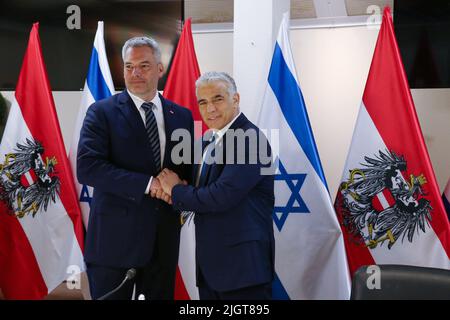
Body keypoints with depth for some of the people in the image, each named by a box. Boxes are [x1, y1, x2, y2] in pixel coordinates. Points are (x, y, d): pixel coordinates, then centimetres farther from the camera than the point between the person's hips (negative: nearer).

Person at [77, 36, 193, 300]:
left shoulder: (182, 116, 8)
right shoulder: (102, 112, -5)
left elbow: (190, 165, 14)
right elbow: (87, 168, -16)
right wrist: (147, 184, -21)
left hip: (165, 237, 4)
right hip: (115, 237, -4)